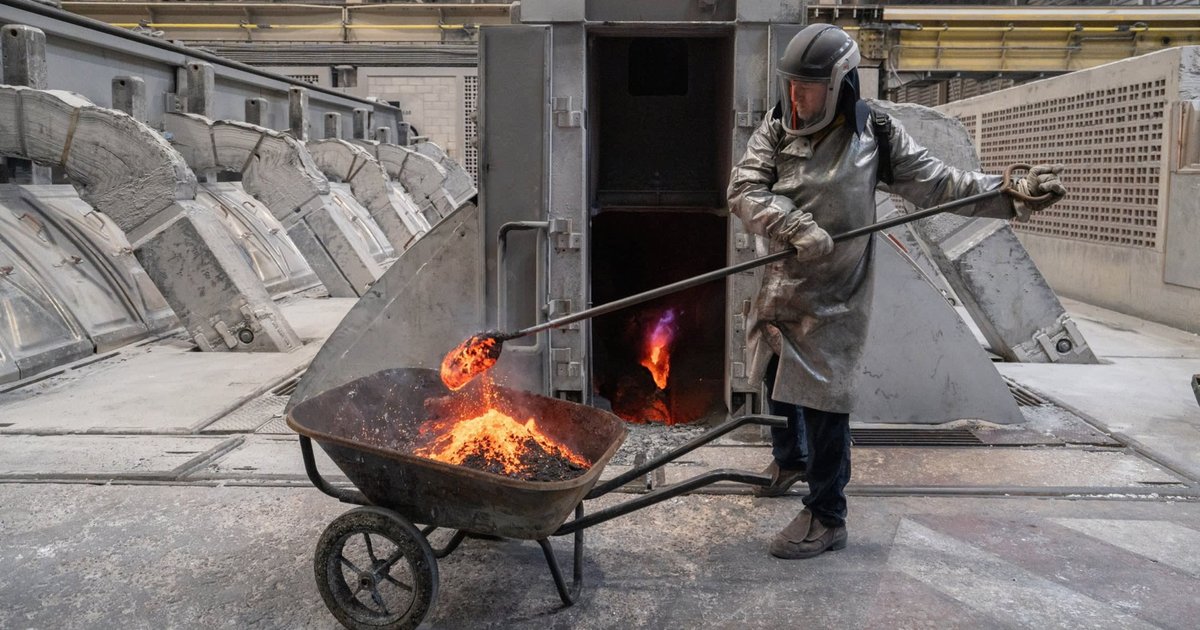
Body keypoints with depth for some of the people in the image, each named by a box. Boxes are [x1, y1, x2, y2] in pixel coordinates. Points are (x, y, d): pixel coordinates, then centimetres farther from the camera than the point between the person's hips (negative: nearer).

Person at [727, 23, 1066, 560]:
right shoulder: (776, 128, -4)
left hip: (831, 299, -4)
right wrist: (794, 225, -30)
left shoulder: (875, 134, -7)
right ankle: (789, 460, 50)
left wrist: (1014, 194, -11)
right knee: (776, 382, 22)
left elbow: (937, 184, -2)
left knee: (822, 401, -3)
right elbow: (744, 189, -15)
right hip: (777, 288, 4)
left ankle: (826, 517, 13)